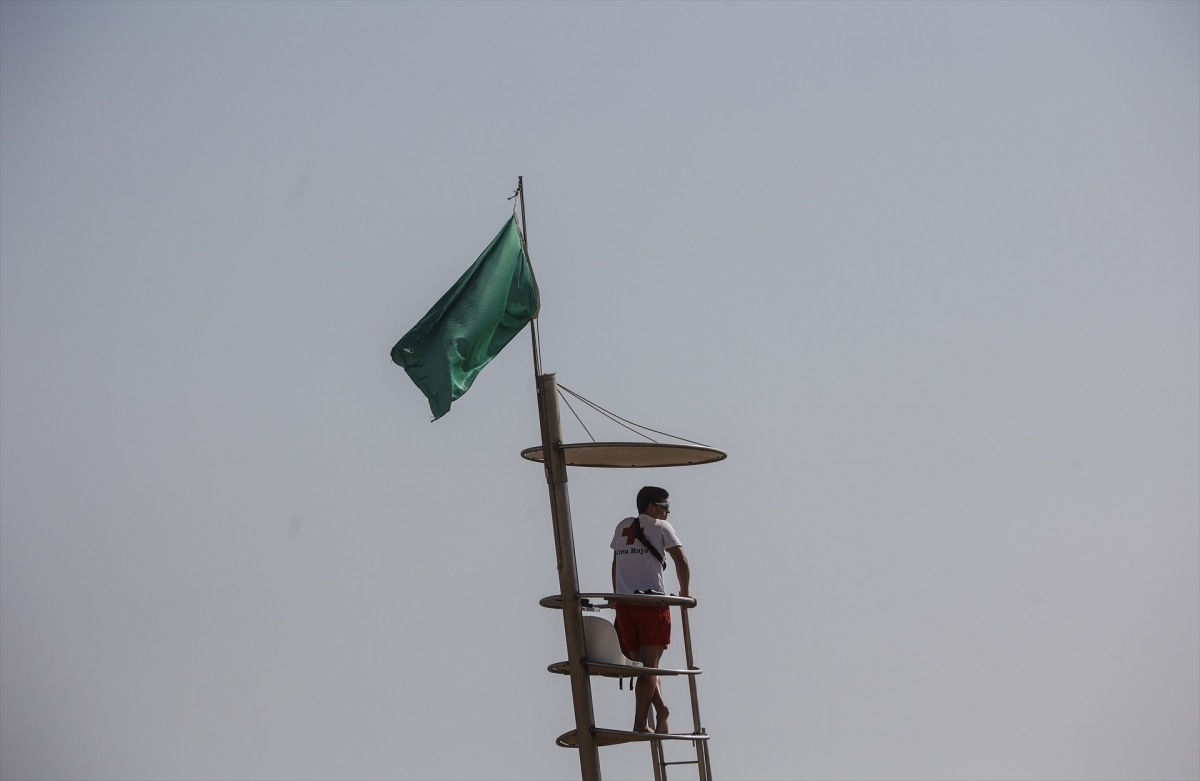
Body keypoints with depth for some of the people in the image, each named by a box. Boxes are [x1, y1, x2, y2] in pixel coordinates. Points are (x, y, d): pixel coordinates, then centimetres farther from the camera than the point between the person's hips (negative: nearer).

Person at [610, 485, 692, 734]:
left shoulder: (622, 527, 17)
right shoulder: (661, 527, 3)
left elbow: (615, 564, 17)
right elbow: (681, 562, -5)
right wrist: (684, 592, 8)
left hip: (624, 605, 4)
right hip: (653, 602, -4)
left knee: (640, 664, 13)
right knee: (649, 666, -2)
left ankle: (660, 707, -2)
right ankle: (640, 723, -6)